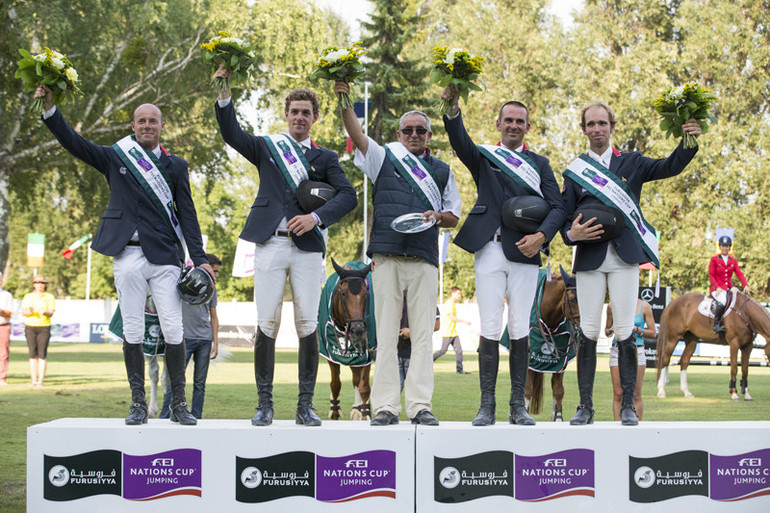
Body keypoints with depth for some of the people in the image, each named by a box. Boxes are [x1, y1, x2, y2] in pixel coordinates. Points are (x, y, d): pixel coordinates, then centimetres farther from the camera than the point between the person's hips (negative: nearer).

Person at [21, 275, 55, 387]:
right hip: (30, 326, 1)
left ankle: (40, 381, -8)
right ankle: (33, 381, 0)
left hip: (44, 327, -1)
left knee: (42, 355, -8)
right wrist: (29, 312, -19)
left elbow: (51, 314, -2)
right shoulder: (28, 297, 11)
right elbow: (23, 312, 4)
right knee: (33, 355, -2)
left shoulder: (49, 297, 6)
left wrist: (45, 312, -25)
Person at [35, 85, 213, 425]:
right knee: (132, 331, 1)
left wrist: (199, 259, 2)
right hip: (127, 256, 0)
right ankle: (138, 404, 8)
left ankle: (178, 404, 3)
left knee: (173, 330, -4)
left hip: (164, 257, 0)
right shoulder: (116, 158, 11)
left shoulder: (175, 166, 12)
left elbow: (187, 215, 9)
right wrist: (49, 107, -8)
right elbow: (73, 142, 5)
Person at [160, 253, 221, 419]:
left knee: (200, 383, 4)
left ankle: (196, 418, 8)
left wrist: (216, 342, 9)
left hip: (205, 339, 4)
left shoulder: (211, 288, 13)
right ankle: (164, 418, -4)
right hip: (185, 337, -4)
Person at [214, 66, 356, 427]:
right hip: (271, 244, 0)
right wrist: (224, 92, -14)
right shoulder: (267, 148, 15)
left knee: (308, 326, -3)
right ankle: (264, 403, 1)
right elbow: (231, 134, -1)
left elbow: (347, 195, 3)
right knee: (267, 325, -4)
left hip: (308, 247, 1)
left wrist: (316, 217, -13)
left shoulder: (325, 158, 15)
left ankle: (305, 405, 3)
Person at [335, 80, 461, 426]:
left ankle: (420, 405, -1)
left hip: (425, 260, 2)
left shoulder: (442, 171, 20)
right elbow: (357, 136, -1)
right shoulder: (384, 158, 14)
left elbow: (454, 217, 20)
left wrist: (438, 216, -2)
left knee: (422, 334, -2)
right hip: (387, 256, -1)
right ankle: (385, 407, -2)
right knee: (386, 334, -3)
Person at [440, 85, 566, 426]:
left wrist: (542, 235, -14)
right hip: (489, 249, -1)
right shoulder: (483, 157, 13)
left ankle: (518, 406, 6)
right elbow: (460, 142, -9)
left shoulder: (539, 164, 17)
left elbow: (557, 207, 6)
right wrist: (452, 107, -29)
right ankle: (487, 406, -1)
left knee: (520, 329, 1)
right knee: (489, 328, -4)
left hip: (524, 251, 1)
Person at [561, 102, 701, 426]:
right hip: (589, 259, 0)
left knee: (625, 332, -3)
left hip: (624, 256, 0)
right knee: (588, 332, -2)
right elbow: (565, 218, 10)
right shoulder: (574, 171, 12)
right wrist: (571, 234, -13)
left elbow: (670, 167, -3)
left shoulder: (631, 164, 11)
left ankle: (628, 406, 2)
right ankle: (585, 406, 3)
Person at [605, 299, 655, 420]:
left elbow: (653, 333, 2)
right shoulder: (612, 306, 5)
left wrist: (636, 329, -13)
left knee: (636, 395, -3)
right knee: (617, 395, -2)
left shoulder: (644, 306, 0)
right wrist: (611, 330, -7)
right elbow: (606, 332, 16)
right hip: (617, 350, 2)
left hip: (636, 351, -2)